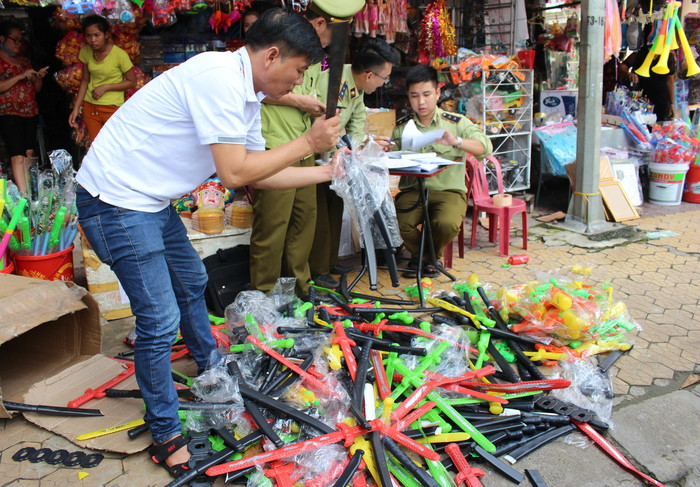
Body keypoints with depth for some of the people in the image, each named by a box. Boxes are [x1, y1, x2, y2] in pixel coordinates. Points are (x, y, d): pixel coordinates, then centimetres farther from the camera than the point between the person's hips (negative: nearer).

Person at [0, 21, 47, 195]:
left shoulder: (24, 61, 17)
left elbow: (37, 88, 20)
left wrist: (39, 77, 0)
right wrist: (20, 76, -20)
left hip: (30, 112, 7)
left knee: (29, 154, 5)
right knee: (18, 156, -14)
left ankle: (28, 187, 11)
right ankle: (23, 194, -17)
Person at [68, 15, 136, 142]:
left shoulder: (119, 54, -15)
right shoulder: (86, 51, 0)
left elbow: (132, 82, -7)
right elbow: (85, 80, 8)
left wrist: (105, 87, -16)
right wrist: (76, 108, 4)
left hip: (112, 108, -4)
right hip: (90, 107, 5)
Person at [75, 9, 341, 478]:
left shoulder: (245, 95, 7)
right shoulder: (219, 78, -24)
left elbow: (259, 172, 12)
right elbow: (234, 172, -25)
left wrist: (328, 171, 11)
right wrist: (307, 143, -17)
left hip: (152, 200, 11)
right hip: (117, 200, -10)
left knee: (192, 281, 25)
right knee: (160, 321, -6)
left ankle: (211, 369, 49)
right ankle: (166, 435, 14)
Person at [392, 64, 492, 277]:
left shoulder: (456, 122, 1)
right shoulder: (401, 128, 10)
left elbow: (485, 146, -12)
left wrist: (456, 141, -31)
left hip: (449, 190, -2)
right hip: (412, 190, 2)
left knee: (447, 224, -31)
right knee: (400, 222, -27)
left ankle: (432, 256, 7)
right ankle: (418, 254, 10)